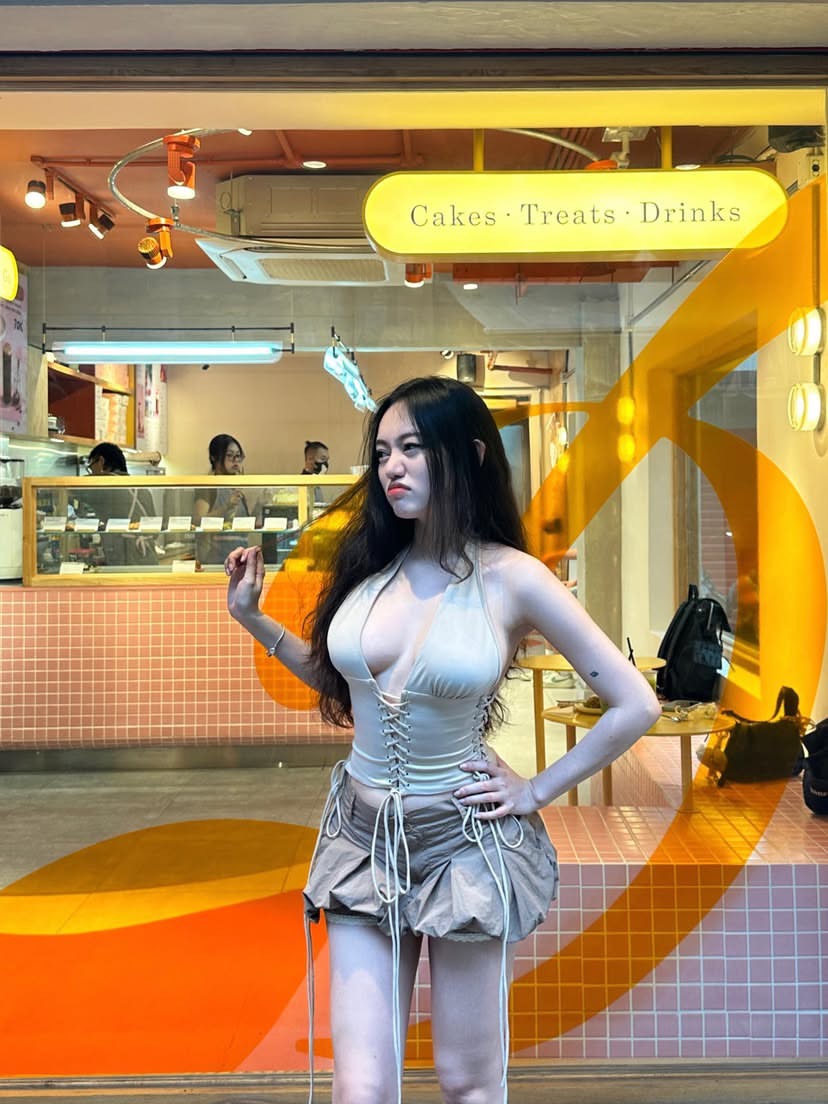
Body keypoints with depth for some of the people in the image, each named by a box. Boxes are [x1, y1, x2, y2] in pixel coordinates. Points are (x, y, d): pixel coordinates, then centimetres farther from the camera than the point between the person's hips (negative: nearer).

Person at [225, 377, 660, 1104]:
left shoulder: (512, 578, -12)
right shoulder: (368, 564, 0)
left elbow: (635, 705, -7)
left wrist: (536, 791, -5)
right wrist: (254, 620, 7)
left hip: (463, 839, -3)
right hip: (364, 833, 3)